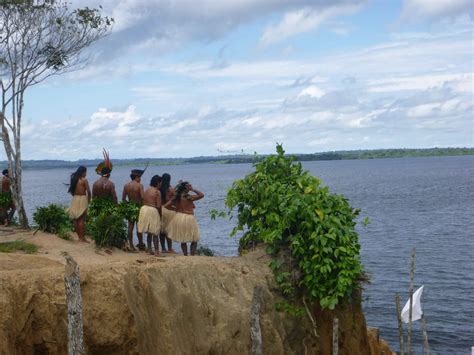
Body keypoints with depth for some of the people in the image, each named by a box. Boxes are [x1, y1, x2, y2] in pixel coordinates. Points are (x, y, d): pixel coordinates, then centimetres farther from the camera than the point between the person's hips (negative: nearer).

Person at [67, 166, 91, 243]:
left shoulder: (74, 179, 8)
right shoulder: (84, 180, -10)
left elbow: (71, 190, 11)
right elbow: (88, 191, -12)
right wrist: (89, 200, 2)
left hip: (75, 199, 6)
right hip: (82, 199, -6)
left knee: (76, 219, 10)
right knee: (81, 220, -4)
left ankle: (79, 236, 16)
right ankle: (82, 237, -3)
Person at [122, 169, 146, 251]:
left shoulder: (126, 185, 4)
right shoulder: (139, 185, -11)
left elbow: (123, 198, 5)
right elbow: (143, 197, -19)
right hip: (138, 206, -5)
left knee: (130, 226, 7)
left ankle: (131, 245, 9)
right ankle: (141, 244, 9)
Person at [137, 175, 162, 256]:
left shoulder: (147, 190, 11)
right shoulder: (157, 192, -10)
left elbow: (144, 201, 11)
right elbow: (158, 206, -13)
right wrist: (160, 215, 0)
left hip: (144, 209, 7)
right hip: (153, 211, -7)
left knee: (149, 233, 16)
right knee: (155, 233, 0)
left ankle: (149, 250, 20)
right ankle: (156, 251, 0)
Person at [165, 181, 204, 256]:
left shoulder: (176, 198, 2)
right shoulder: (189, 197, -13)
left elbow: (166, 206, 4)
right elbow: (201, 195, -6)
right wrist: (193, 189, -3)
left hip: (179, 218, 5)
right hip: (188, 219, -5)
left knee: (183, 240, 19)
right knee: (194, 240, 8)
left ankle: (185, 255, 18)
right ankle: (192, 255, 1)